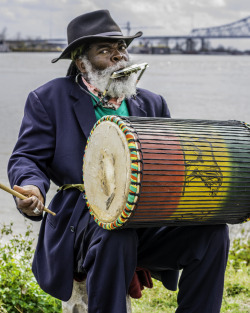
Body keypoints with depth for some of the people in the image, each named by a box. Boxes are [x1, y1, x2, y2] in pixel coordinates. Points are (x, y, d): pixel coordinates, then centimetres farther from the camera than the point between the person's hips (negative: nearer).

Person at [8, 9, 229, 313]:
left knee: (212, 231, -19)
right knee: (114, 236, -37)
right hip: (83, 216, -4)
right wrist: (32, 188, -23)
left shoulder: (151, 104, 18)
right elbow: (26, 159, 1)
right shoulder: (50, 98, 6)